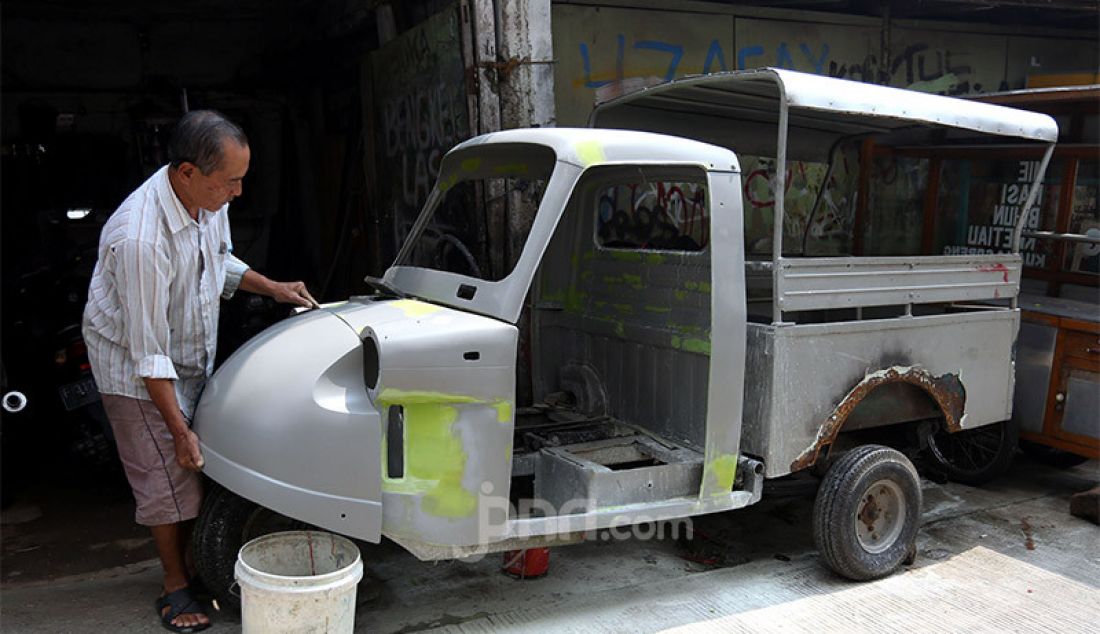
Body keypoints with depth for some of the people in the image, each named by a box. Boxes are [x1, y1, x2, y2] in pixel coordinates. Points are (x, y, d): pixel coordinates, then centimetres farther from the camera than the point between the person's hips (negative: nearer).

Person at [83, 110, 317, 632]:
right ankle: (176, 589, 16)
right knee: (167, 476, -1)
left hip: (194, 355, 7)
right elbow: (148, 351, -28)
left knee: (204, 467, 10)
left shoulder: (209, 200, -10)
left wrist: (272, 288, 2)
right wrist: (179, 429, -23)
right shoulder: (140, 239, -34)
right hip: (136, 368, -7)